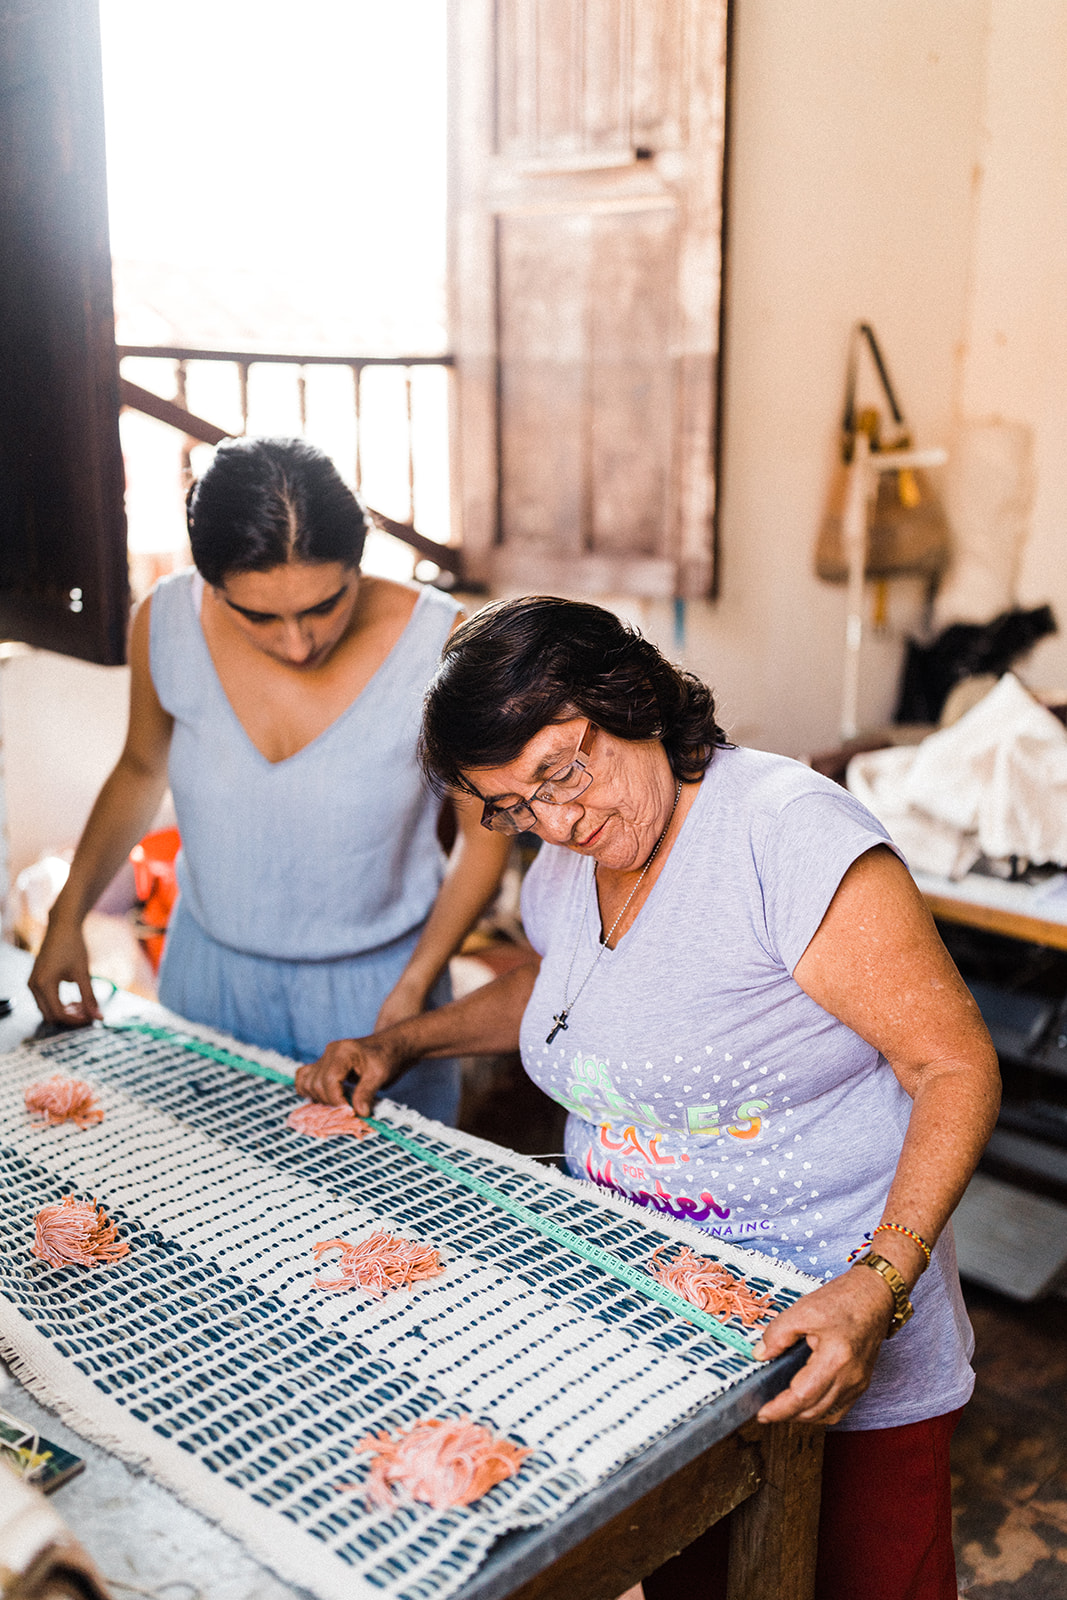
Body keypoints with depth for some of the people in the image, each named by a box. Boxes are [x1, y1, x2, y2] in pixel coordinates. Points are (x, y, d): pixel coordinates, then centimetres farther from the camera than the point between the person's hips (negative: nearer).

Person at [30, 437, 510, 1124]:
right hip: (210, 977, 3)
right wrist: (68, 916, 3)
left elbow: (485, 830, -9)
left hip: (375, 985, -2)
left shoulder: (443, 647, -22)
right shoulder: (166, 624, -14)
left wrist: (413, 990, -15)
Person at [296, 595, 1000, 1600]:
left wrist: (875, 1288, -33)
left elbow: (956, 1066, -22)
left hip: (836, 1333, -6)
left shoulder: (788, 831, -24)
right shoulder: (561, 866, 0)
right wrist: (401, 1043, 12)